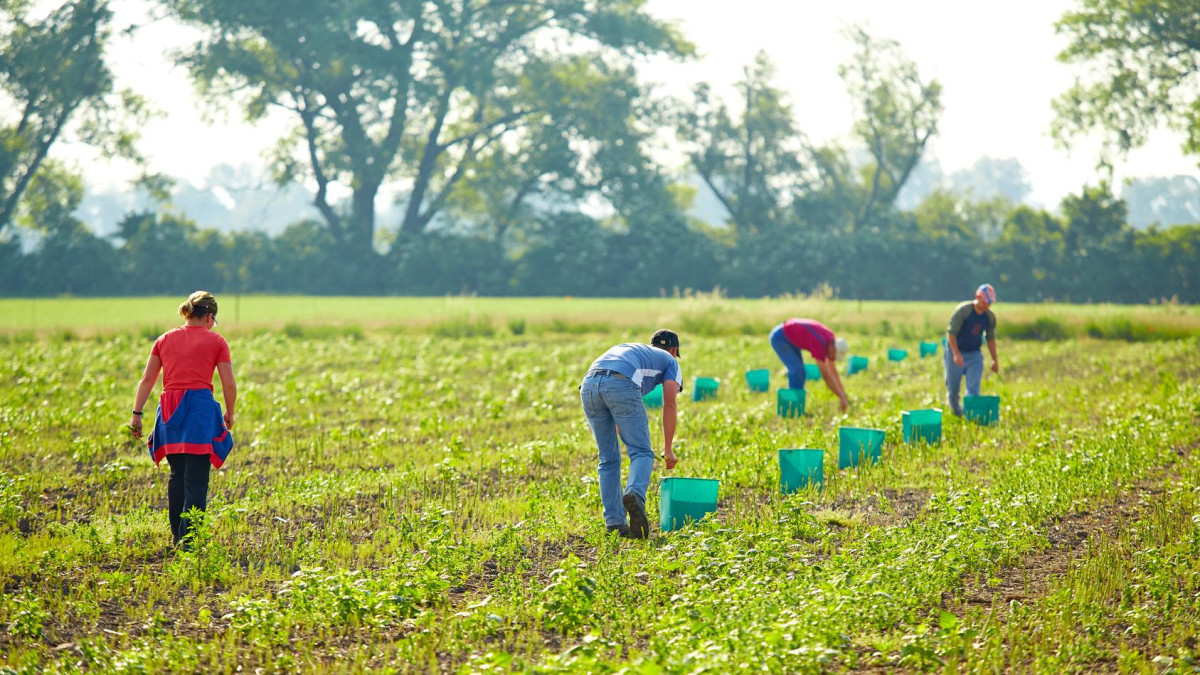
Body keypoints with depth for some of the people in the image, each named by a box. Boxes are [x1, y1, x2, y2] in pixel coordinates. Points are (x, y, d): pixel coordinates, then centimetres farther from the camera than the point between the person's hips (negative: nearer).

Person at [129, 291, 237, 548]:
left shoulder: (165, 339, 15)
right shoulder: (216, 341, 5)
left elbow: (147, 379, 10)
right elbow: (229, 384, 2)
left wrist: (136, 414, 10)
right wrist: (229, 414, 17)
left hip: (169, 411, 4)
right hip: (200, 407, -4)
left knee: (177, 475, 17)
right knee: (196, 479, -3)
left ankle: (177, 536, 20)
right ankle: (188, 540, -9)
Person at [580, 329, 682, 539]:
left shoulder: (625, 347, 42)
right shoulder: (669, 361, 28)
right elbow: (669, 405, 14)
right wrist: (668, 449, 17)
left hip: (588, 385, 5)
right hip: (621, 385, -5)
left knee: (608, 459, 14)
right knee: (641, 452, 0)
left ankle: (615, 522, 8)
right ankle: (635, 495, -29)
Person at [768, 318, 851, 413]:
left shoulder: (832, 341, -6)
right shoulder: (820, 345, -34)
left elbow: (833, 371, 5)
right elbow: (826, 376, -32)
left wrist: (843, 394, 5)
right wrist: (841, 398, -29)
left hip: (790, 337, 9)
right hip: (779, 337, -9)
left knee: (800, 373, 3)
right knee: (796, 369, -19)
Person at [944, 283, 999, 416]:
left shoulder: (990, 317, -2)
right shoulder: (962, 310, -18)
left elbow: (991, 339, 11)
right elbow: (951, 333, -19)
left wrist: (995, 360, 10)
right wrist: (956, 354, -29)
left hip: (975, 354, 4)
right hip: (956, 352, -3)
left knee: (973, 389, -10)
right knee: (953, 389, 3)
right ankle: (956, 413, 26)